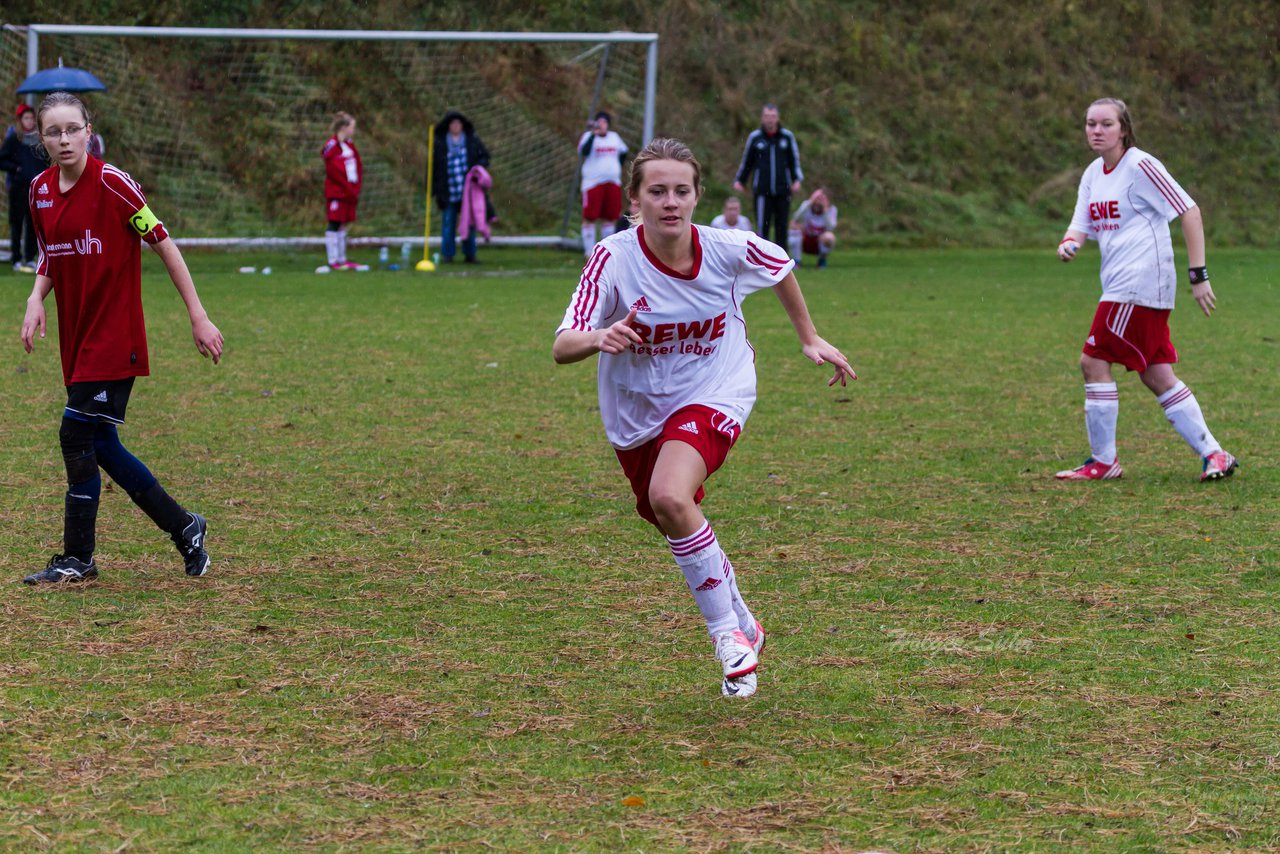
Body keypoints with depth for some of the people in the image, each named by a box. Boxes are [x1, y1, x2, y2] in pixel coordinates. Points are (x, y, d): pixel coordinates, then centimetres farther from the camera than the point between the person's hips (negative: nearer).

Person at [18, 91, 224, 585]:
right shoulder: (41, 190, 6)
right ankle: (183, 528, 24)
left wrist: (198, 316, -10)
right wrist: (36, 298, -1)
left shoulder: (111, 183, -13)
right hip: (77, 337, 7)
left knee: (77, 436, -11)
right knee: (100, 446, 9)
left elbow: (163, 244, -9)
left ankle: (77, 558, 1)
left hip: (115, 336, -7)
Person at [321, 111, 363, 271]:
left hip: (349, 193, 8)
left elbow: (358, 168, 15)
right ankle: (333, 261, -4)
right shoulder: (331, 147, -12)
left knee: (343, 226, 11)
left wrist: (356, 189, 4)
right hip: (337, 193, -8)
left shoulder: (349, 145, 14)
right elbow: (334, 172, -16)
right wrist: (349, 189, -14)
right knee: (334, 226, -5)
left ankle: (342, 259, 16)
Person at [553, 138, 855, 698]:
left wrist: (810, 339, 14)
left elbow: (781, 267, 7)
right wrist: (599, 338, -48)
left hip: (713, 396, -3)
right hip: (637, 414, 3)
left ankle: (728, 631, -12)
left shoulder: (729, 251, -17)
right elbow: (562, 348, -26)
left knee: (670, 498, -30)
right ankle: (742, 626, 43)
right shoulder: (613, 259, -20)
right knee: (676, 526, 16)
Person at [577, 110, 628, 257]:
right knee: (590, 218, -5)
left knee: (610, 217, 8)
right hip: (593, 183, -5)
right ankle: (589, 250, -2)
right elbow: (584, 151, -23)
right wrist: (593, 133, -29)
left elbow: (623, 152, 27)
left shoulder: (614, 137, 13)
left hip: (613, 183, 5)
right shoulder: (589, 136, -4)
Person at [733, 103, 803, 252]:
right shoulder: (755, 137, 3)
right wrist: (739, 180, 15)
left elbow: (794, 160, 9)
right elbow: (746, 161, 13)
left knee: (781, 226, 6)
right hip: (762, 190, -1)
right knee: (762, 226, -6)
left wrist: (797, 180, -2)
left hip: (783, 190, 1)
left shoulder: (787, 136, 4)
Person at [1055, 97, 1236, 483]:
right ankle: (1213, 454, 12)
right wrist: (1068, 244, -13)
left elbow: (1190, 212, -12)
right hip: (1120, 285, 9)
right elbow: (1081, 224, 13)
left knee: (1094, 361, -8)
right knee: (1157, 376, 8)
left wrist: (1198, 274, -16)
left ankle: (1103, 461, 0)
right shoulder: (1093, 174, 13)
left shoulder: (1140, 167, -12)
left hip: (1140, 282, -9)